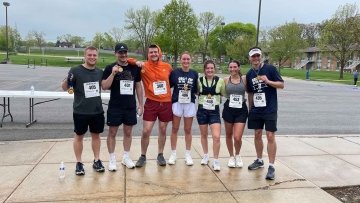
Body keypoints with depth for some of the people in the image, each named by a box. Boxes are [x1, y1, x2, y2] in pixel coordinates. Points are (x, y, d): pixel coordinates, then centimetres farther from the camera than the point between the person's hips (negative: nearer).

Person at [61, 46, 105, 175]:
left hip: (97, 111, 4)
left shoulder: (100, 72, 3)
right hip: (80, 112, -4)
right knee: (79, 136, 9)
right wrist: (67, 81, -30)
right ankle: (79, 163, 22)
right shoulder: (75, 71, -10)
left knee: (96, 135, 13)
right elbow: (65, 88, -7)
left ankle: (97, 160, 28)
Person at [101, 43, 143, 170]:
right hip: (115, 107, -3)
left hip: (130, 107, 3)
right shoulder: (110, 68, -4)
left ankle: (126, 157, 27)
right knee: (112, 133, 6)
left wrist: (140, 104, 6)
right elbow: (104, 87, -10)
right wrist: (113, 74, -22)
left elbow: (138, 86, 10)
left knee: (128, 132, 12)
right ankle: (112, 159, 19)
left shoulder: (134, 68, 5)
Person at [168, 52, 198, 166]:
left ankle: (188, 155, 19)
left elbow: (196, 90, 10)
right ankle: (173, 154, 18)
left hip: (190, 104, 1)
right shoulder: (174, 72, -1)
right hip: (177, 103, -1)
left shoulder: (194, 74, 5)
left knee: (188, 130, 9)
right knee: (175, 129, 6)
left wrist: (193, 94, -7)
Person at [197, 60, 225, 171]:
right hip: (202, 110, 1)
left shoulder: (220, 81, -5)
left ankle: (216, 161, 5)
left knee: (216, 137, -11)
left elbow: (224, 94, 9)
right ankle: (205, 155, 36)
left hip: (214, 111, -1)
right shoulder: (199, 80, -3)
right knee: (204, 135, 15)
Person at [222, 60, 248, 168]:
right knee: (229, 135, 12)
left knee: (237, 137, -8)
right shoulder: (225, 80, 1)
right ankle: (231, 157, 34)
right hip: (228, 109, 2)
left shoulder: (244, 79, -1)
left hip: (241, 110, -2)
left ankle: (237, 155, 23)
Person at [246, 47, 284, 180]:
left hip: (270, 109, -4)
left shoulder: (270, 69, -5)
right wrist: (250, 108, 13)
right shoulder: (249, 74, 8)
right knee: (257, 135, 12)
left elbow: (281, 85, -6)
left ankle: (271, 166, 2)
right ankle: (259, 160, 29)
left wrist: (268, 81, -21)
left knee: (270, 136, -5)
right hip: (256, 110, 5)